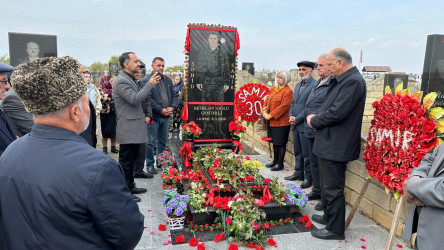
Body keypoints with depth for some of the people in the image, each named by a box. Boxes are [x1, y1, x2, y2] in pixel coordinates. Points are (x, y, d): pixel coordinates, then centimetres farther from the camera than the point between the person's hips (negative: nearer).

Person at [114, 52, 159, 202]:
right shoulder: (121, 81, -15)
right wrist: (150, 84, -20)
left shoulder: (131, 80, 17)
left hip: (135, 130, 10)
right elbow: (134, 99, -26)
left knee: (131, 160, 19)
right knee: (125, 162, 0)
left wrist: (143, 118, 18)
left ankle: (130, 186, 31)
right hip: (128, 130, -10)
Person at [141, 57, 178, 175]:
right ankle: (150, 164, 12)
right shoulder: (146, 80, -7)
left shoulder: (168, 80, 15)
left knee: (163, 142, 16)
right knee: (151, 142, 0)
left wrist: (172, 107, -3)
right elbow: (148, 99, -15)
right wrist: (161, 110, -17)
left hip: (166, 116, 6)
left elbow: (174, 95, 15)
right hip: (153, 116, -6)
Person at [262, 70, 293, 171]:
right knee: (275, 142, 17)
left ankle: (280, 164, 12)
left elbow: (283, 106, -20)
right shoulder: (273, 89, 13)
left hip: (282, 122, -8)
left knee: (281, 143, 1)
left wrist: (270, 116, -19)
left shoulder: (288, 91, -13)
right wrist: (264, 112, -4)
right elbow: (267, 100, 14)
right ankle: (275, 161, 30)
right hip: (273, 122, 8)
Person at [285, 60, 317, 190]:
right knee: (297, 152, 17)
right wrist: (291, 116, 3)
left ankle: (308, 177, 11)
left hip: (305, 125, -8)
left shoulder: (314, 85, -12)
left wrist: (297, 119, -15)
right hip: (295, 125, 8)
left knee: (306, 154, 0)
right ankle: (298, 173, 29)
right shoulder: (298, 85, 16)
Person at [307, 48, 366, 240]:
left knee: (333, 188, 1)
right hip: (329, 143, 10)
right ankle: (329, 216, 39)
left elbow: (336, 113, -26)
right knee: (326, 184, 22)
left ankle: (335, 229, 16)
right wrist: (316, 117, -1)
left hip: (336, 145, -10)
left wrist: (314, 121, -11)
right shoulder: (341, 80, 12)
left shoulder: (353, 81, -20)